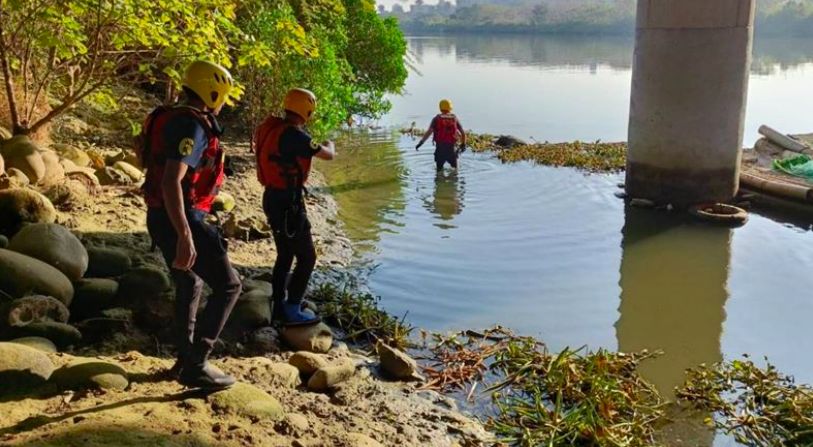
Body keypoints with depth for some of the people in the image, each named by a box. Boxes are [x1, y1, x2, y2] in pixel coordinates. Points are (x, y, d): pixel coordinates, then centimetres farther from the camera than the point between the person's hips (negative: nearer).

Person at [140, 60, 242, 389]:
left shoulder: (175, 119, 12)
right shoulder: (193, 127, -20)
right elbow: (171, 182, -30)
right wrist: (185, 236, -33)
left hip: (161, 217, 10)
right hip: (181, 220, -10)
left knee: (189, 286, 24)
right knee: (227, 285, -1)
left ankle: (186, 360, 35)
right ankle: (195, 366, 0)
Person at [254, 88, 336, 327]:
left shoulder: (273, 128, 5)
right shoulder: (294, 135, -21)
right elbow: (328, 155, -11)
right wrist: (329, 144, 11)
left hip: (273, 198, 9)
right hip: (288, 202, -9)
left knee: (285, 255, 19)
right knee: (306, 257, 0)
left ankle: (279, 306, 28)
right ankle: (292, 311, 3)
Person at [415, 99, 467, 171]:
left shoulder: (437, 119, -1)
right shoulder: (455, 118, 5)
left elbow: (429, 132, -14)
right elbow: (463, 133, 5)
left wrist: (421, 142, -16)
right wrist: (463, 144, 19)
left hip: (440, 148, -1)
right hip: (452, 148, 1)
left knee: (439, 170, 12)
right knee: (454, 169, 17)